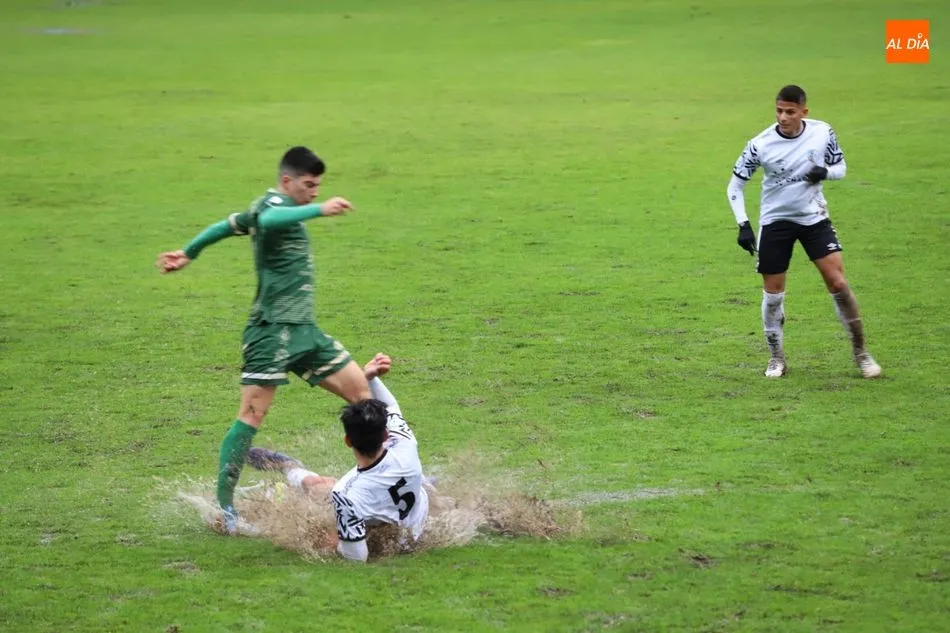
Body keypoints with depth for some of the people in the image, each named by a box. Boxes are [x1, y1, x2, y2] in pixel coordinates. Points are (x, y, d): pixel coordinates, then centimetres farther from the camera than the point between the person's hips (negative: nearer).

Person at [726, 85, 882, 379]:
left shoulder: (822, 132, -11)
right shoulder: (760, 145, -16)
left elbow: (840, 167, 5)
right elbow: (735, 186, -6)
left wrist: (825, 172, -19)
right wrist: (744, 226, -17)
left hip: (814, 217, 0)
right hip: (775, 220, 0)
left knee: (838, 282, -10)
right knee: (773, 293, 1)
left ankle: (860, 352, 4)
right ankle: (777, 358, 20)